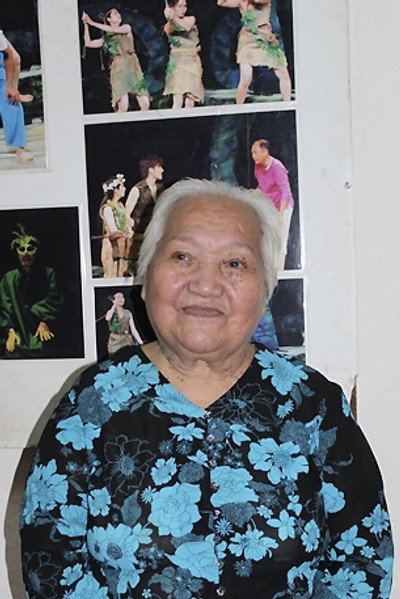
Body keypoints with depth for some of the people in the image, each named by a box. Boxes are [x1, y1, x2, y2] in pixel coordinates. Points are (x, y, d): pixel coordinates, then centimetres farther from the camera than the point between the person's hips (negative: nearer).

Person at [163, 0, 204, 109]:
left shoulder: (191, 19, 7)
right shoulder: (169, 25, 4)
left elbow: (187, 26, -17)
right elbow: (168, 31, -21)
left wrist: (174, 18, -34)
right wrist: (170, 19, -42)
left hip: (192, 62, 2)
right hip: (177, 63, -2)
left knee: (190, 102, -2)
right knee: (178, 101, -16)